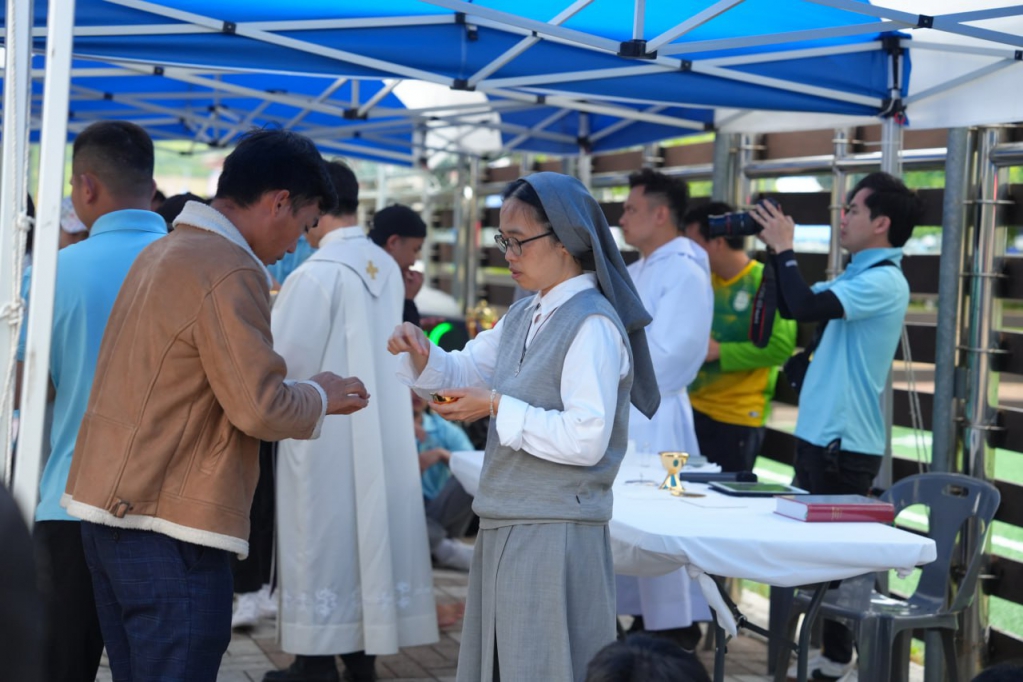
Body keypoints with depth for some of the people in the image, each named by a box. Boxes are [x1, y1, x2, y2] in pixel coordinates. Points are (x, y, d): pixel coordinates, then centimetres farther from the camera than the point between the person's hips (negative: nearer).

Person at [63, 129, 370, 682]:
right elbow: (260, 408, -18)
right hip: (168, 524, -9)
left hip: (110, 508, 9)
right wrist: (319, 396, 1)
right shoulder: (228, 271, -14)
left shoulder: (162, 253, 15)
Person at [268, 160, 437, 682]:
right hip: (381, 428, 7)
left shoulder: (316, 273, -17)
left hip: (325, 433, -7)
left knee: (324, 538, 1)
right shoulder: (388, 268, 6)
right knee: (370, 530, 11)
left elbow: (281, 356, -14)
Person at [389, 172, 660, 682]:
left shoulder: (593, 325, -17)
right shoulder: (523, 316, 12)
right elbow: (465, 372, 20)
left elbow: (587, 439, -23)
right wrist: (423, 357, -1)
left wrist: (497, 408, -19)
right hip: (506, 527, 9)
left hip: (555, 535, -9)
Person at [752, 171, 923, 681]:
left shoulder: (884, 281, -17)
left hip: (844, 442, -10)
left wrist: (785, 248, -15)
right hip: (821, 434, 10)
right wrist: (777, 250, 8)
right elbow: (791, 308, 19)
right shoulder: (857, 277, 13)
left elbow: (807, 307, -28)